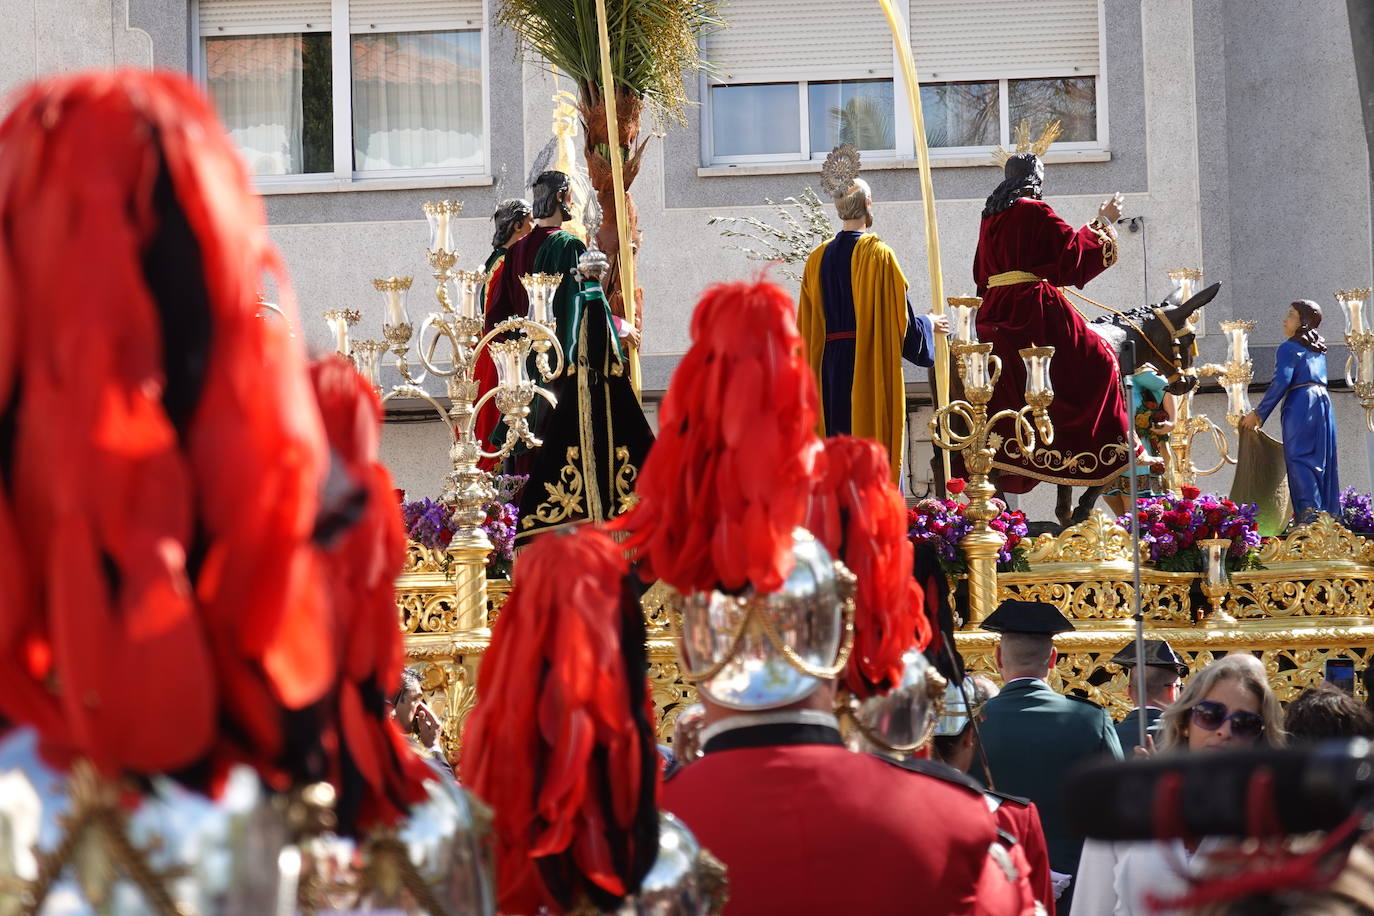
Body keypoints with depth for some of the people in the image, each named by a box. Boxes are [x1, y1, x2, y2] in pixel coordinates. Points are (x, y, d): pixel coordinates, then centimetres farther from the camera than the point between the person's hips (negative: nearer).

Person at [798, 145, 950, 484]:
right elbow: (899, 317, -9)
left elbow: (807, 326, 9)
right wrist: (928, 324, 11)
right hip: (871, 367, -5)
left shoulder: (818, 259, 5)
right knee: (875, 444, -1)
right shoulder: (878, 255, -10)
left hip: (831, 368, 5)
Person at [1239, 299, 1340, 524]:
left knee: (1298, 458, -11)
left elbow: (1281, 381, -13)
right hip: (1323, 402, 8)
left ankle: (1310, 512, -23)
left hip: (1300, 404, -8)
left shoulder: (1288, 348, -3)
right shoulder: (1318, 349, 21)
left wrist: (1258, 413, -9)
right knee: (1321, 458, 9)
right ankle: (1329, 512, 7)